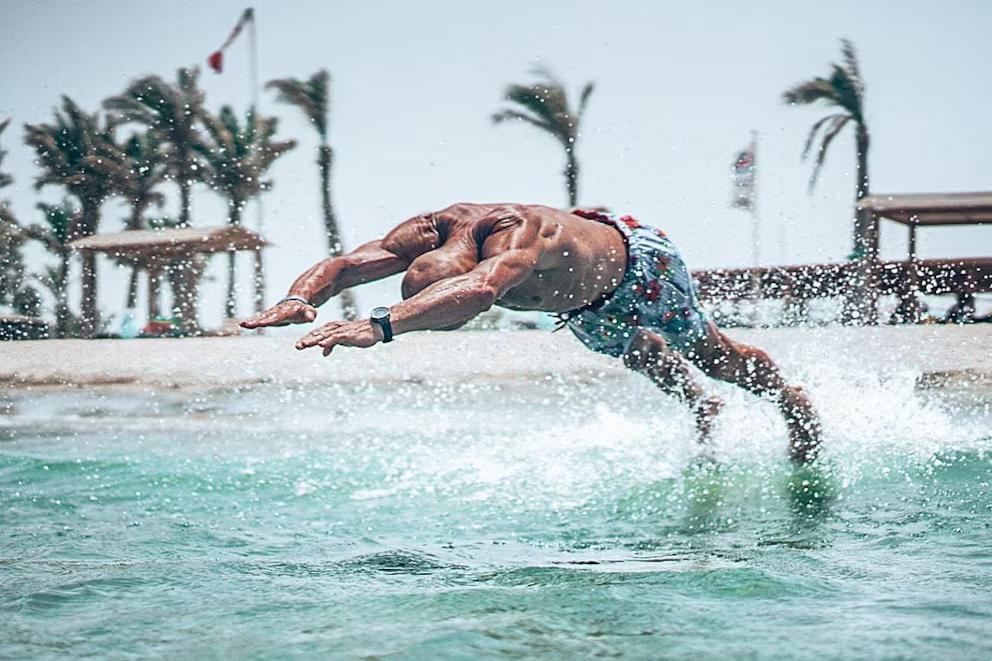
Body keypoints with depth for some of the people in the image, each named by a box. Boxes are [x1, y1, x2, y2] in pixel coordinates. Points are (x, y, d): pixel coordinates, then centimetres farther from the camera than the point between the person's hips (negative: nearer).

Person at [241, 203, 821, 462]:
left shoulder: (517, 235, -53)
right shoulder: (426, 234, -34)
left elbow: (479, 291, -73)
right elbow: (344, 264, -38)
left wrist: (380, 326, -83)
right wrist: (301, 298, -60)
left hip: (640, 265, -6)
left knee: (715, 355, 19)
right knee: (637, 355, 34)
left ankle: (796, 403, 49)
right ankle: (703, 410, 64)